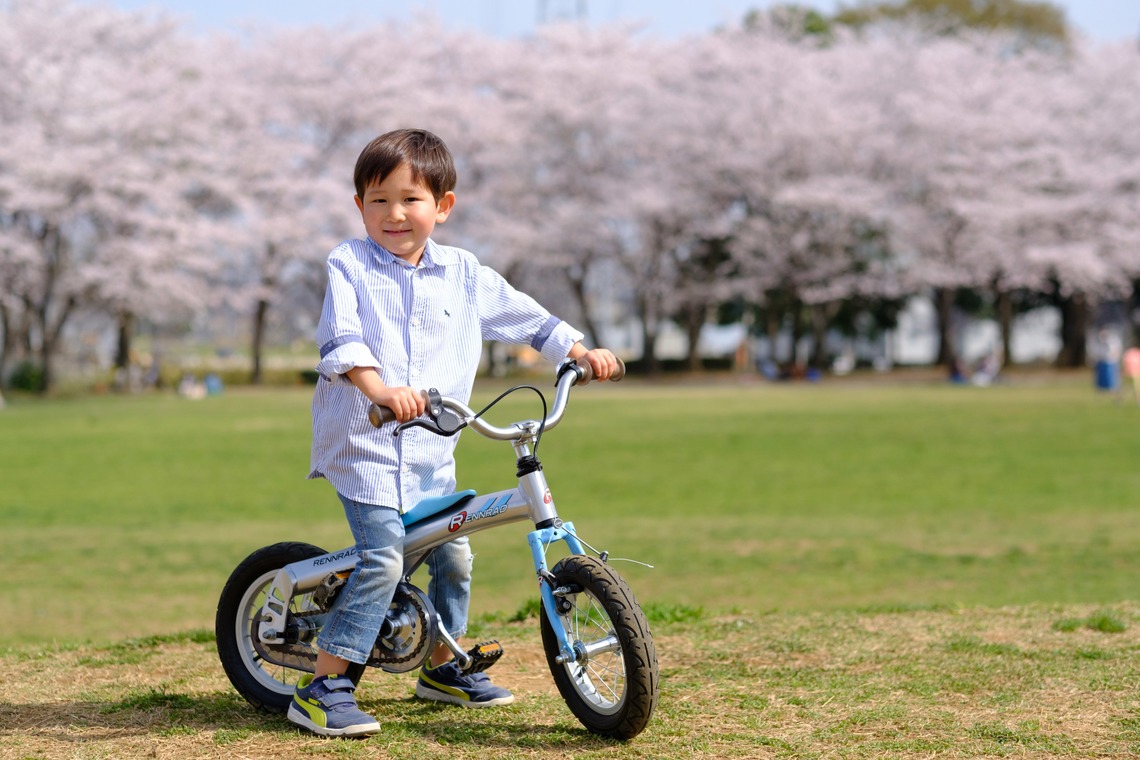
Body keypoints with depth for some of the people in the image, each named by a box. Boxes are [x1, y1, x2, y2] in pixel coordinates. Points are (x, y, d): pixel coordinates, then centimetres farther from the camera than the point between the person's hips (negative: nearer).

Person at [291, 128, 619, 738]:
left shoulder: (463, 274, 8)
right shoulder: (348, 265, -6)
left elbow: (522, 317, 20)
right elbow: (339, 340, -21)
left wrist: (581, 350, 14)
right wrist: (378, 388, -38)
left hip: (431, 452, 6)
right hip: (363, 441, -6)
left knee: (452, 554, 12)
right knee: (384, 559, -17)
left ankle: (443, 668, 35)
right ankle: (320, 689, -13)